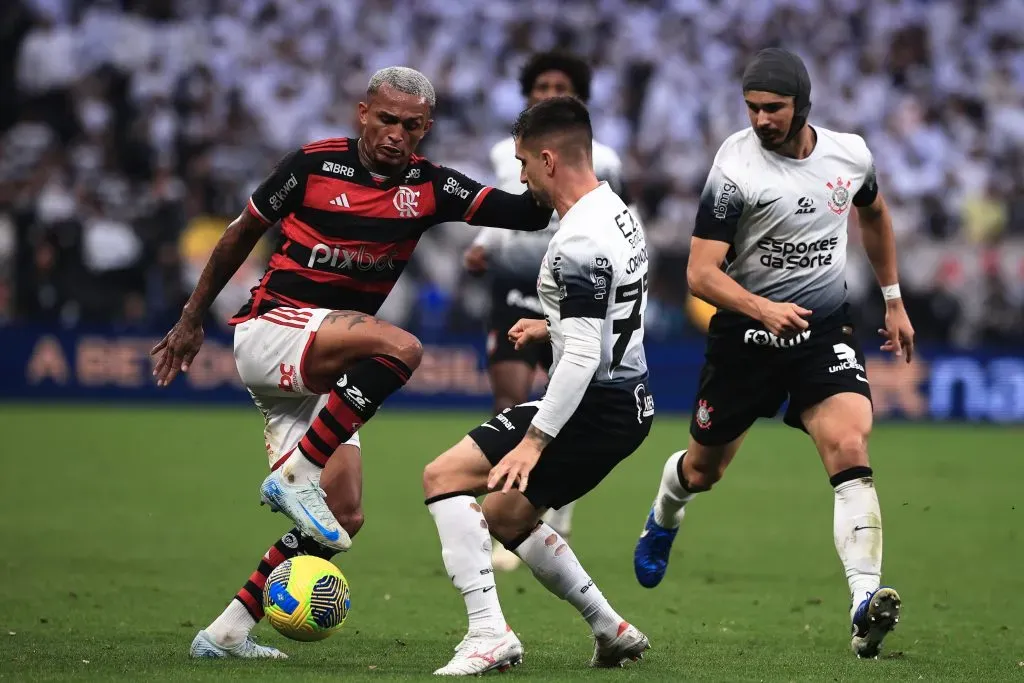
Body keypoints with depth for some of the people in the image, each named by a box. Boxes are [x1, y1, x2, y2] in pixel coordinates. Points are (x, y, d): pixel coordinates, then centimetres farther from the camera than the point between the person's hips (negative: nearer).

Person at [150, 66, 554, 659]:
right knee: (400, 346, -32)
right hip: (270, 329, -6)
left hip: (323, 373, 6)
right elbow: (244, 233, 7)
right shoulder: (314, 164, -6)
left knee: (343, 519, -2)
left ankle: (227, 633, 4)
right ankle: (293, 475, -27)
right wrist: (193, 319, 13)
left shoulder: (429, 187, 3)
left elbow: (525, 214, -5)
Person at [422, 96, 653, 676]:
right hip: (630, 403, 10)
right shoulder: (617, 214, 10)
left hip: (594, 405, -10)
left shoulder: (579, 242, -21)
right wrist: (553, 328, 34)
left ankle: (489, 633, -16)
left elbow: (583, 357, -26)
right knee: (506, 517, 22)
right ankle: (612, 630, 25)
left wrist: (535, 439, -25)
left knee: (445, 476, -10)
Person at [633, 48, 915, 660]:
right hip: (746, 332, -1)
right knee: (702, 471, 16)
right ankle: (664, 519, 53)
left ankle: (866, 601, -31)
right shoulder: (735, 168, -17)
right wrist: (763, 310, -35)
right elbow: (701, 272, -19)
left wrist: (894, 301, 23)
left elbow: (875, 215, 21)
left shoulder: (850, 153, -3)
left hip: (825, 331, 1)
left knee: (850, 449, -23)